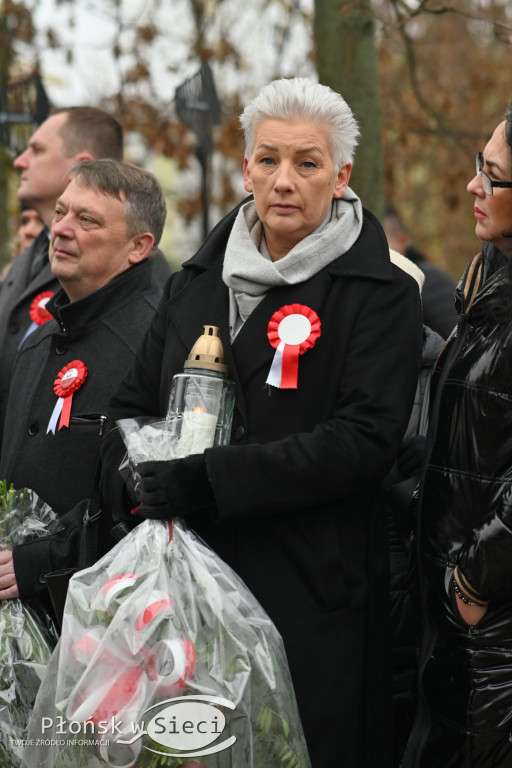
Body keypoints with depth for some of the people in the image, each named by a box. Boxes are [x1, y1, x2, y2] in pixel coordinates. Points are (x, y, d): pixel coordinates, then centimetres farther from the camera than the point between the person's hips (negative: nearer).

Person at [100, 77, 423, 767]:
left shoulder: (381, 296, -3)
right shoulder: (196, 282, 14)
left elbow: (364, 439, -14)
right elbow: (133, 404, 15)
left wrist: (207, 479, -20)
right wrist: (135, 481, -8)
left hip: (311, 592, -4)